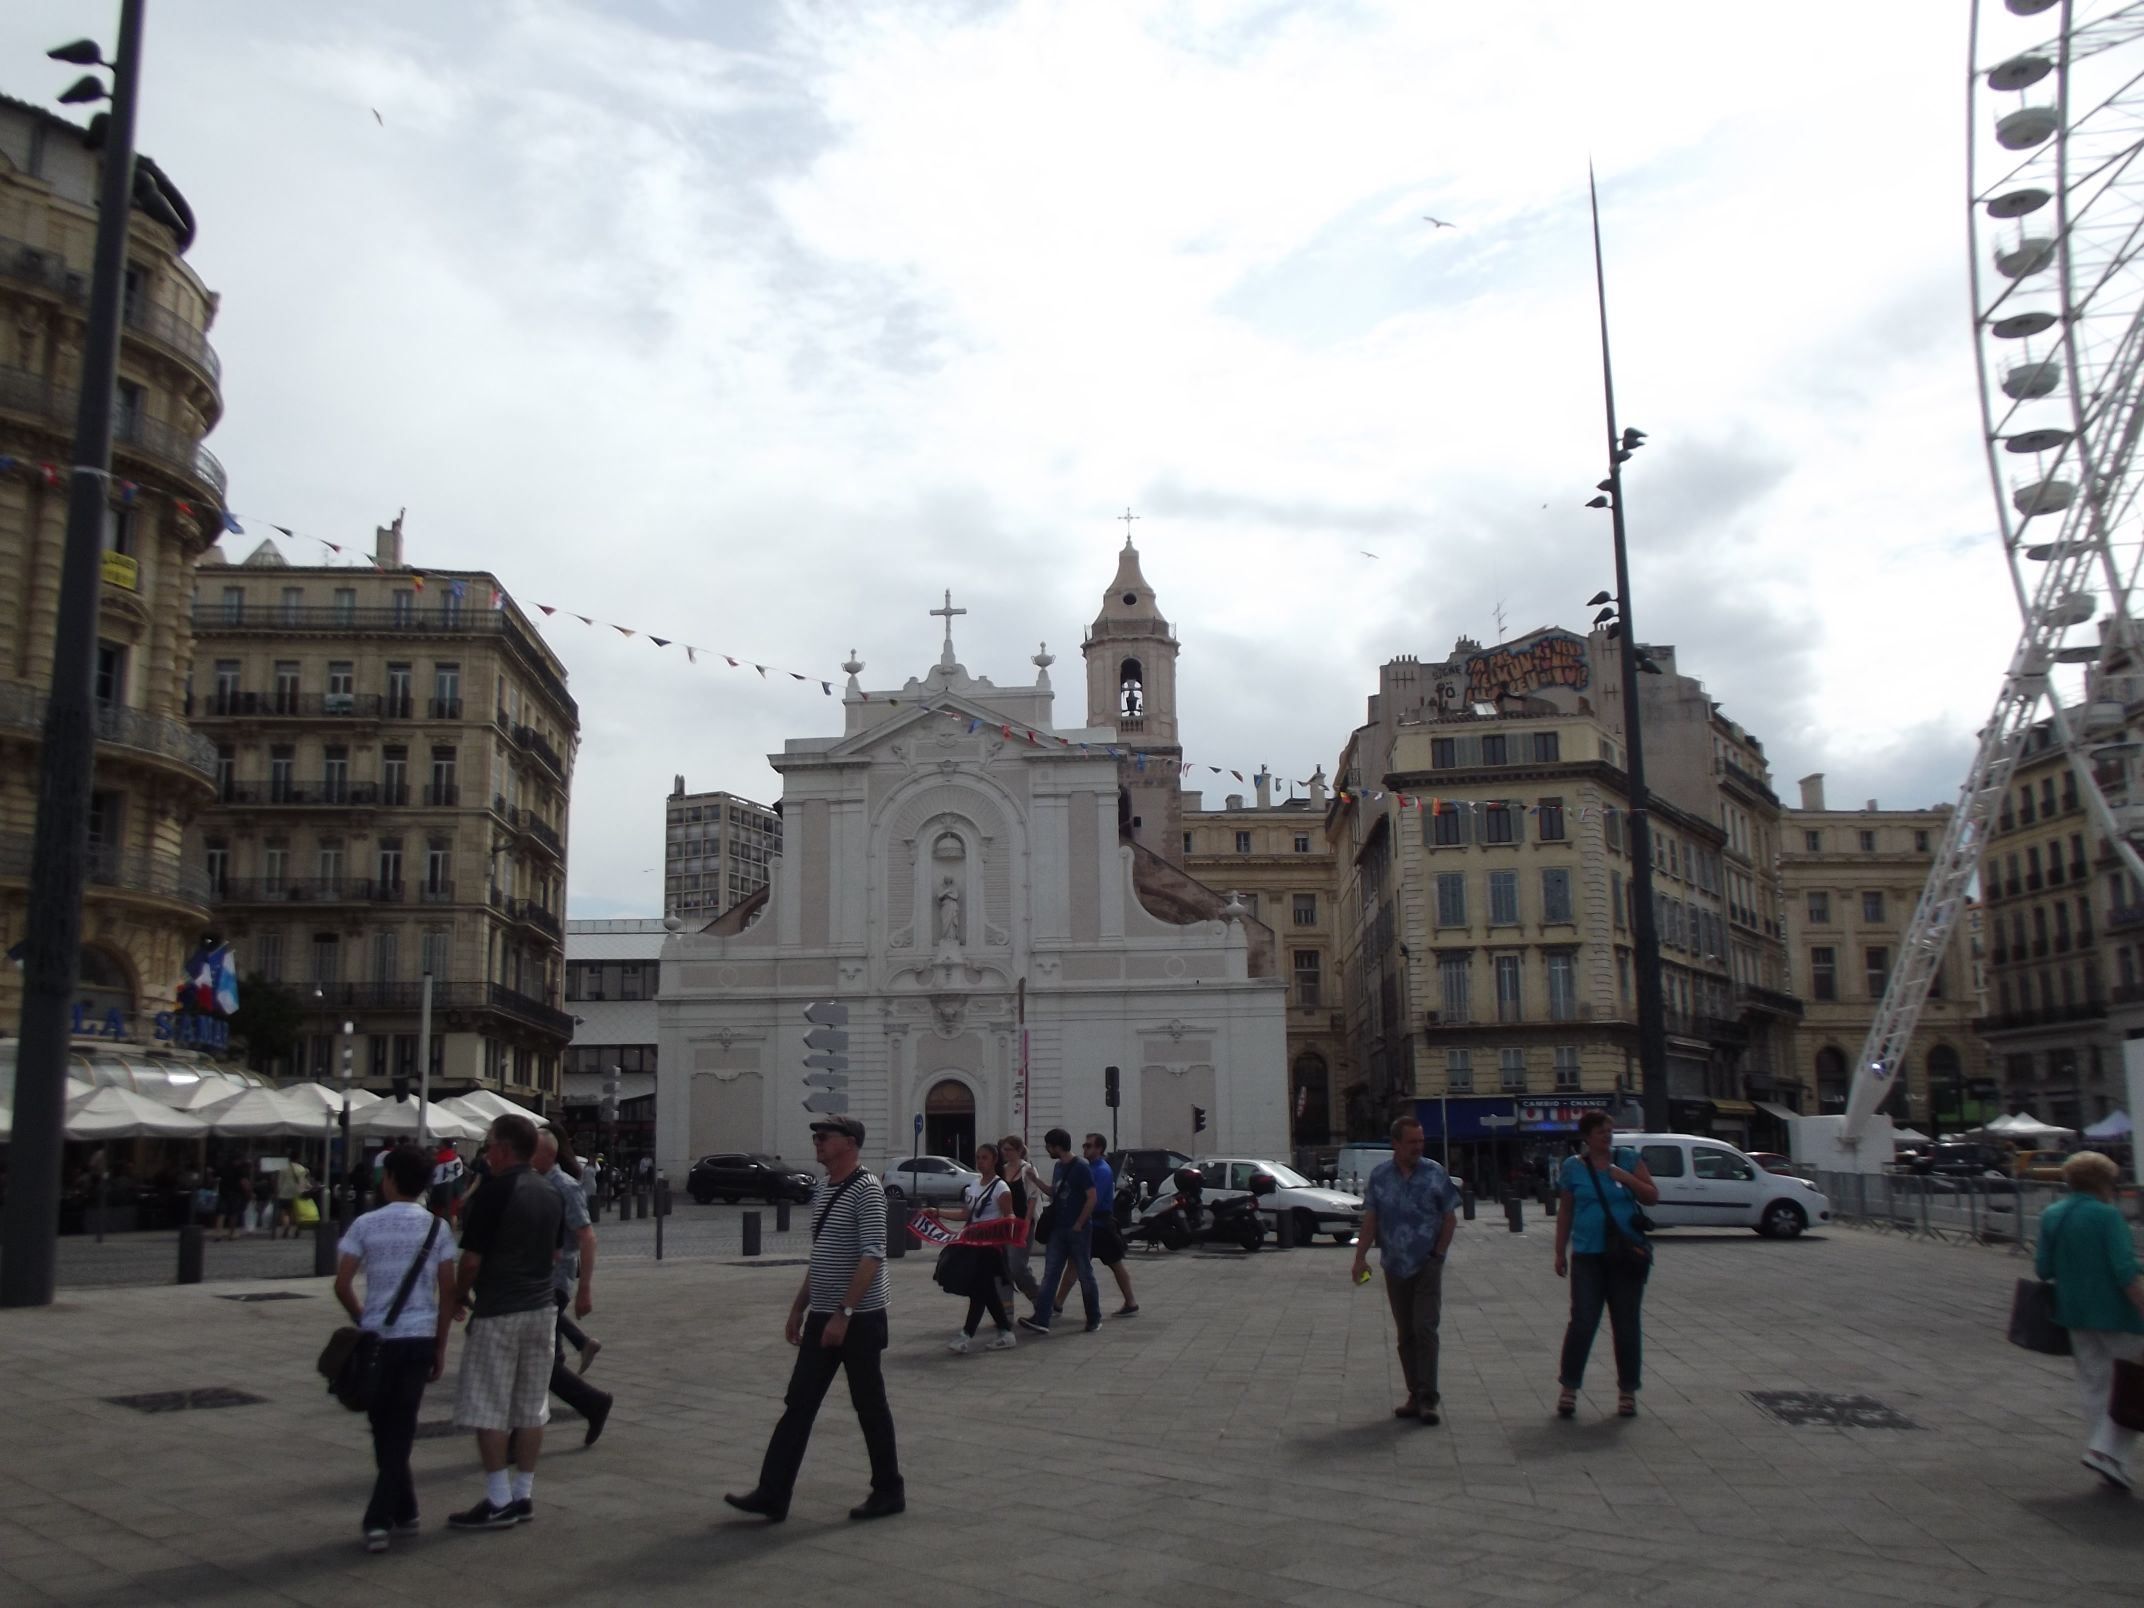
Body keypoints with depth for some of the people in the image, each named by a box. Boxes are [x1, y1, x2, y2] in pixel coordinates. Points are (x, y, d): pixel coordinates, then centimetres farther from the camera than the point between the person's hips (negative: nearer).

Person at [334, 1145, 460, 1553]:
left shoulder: (366, 1224, -4)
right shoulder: (437, 1228, -1)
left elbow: (342, 1285, -6)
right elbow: (447, 1292, -2)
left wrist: (362, 1321, 12)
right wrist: (441, 1347, 7)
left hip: (377, 1338, 0)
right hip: (420, 1338, 0)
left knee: (384, 1430, 13)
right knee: (401, 1430, 7)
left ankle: (403, 1512, 15)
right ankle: (380, 1519, 5)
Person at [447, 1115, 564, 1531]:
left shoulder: (494, 1190, -14)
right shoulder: (550, 1194, 9)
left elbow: (472, 1258, -14)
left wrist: (459, 1295, 3)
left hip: (498, 1312, -7)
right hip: (541, 1308, 8)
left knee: (487, 1410, 1)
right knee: (531, 1408, 11)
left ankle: (498, 1501, 2)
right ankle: (523, 1496, 17)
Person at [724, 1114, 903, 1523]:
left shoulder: (866, 1190, -14)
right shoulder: (821, 1191, 13)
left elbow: (872, 1256, -21)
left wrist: (844, 1313, -24)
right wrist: (798, 1309, 19)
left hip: (859, 1319, -8)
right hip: (822, 1318, 8)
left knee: (870, 1406, 4)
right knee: (798, 1404, 4)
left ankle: (889, 1492, 18)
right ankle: (772, 1495, 6)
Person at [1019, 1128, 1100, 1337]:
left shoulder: (1081, 1168, -13)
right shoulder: (1059, 1167, 12)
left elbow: (1092, 1198, -16)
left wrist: (1079, 1224, -15)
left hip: (1078, 1230, -8)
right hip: (1059, 1229, 8)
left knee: (1085, 1274, 4)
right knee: (1050, 1274, -1)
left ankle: (1094, 1319, 17)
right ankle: (1041, 1320, -5)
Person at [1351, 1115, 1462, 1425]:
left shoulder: (1435, 1174, -2)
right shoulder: (1379, 1176, 3)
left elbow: (1450, 1218, 2)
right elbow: (1370, 1220, 4)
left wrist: (1439, 1253, -7)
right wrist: (1360, 1257, -3)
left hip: (1427, 1264, -3)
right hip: (1395, 1267, 3)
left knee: (1425, 1328, -11)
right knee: (1405, 1334, 8)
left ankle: (1428, 1397, -8)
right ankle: (1415, 1395, 16)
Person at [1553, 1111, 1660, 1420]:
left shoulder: (1628, 1159, 4)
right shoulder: (1573, 1167, 3)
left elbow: (1652, 1196, 3)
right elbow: (1564, 1212, 7)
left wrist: (1626, 1178, -13)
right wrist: (1560, 1252, 5)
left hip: (1626, 1255, 1)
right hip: (1588, 1256, -1)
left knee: (1626, 1325, 6)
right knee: (1582, 1323, -7)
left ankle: (1627, 1391, 17)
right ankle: (1569, 1388, 5)